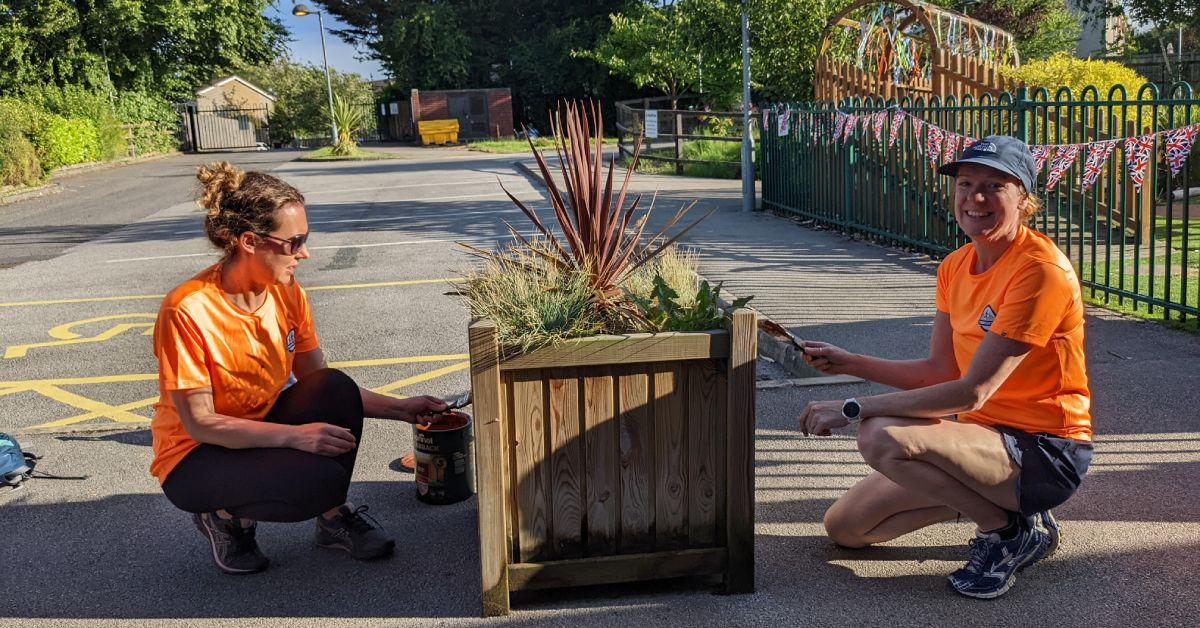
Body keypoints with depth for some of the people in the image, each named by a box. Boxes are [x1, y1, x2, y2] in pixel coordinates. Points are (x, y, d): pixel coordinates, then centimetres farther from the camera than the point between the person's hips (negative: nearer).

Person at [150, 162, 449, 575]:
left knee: (336, 390, -23)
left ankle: (333, 518, -3)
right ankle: (226, 516, 0)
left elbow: (323, 389, 0)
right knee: (320, 480, -30)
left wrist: (398, 409, -9)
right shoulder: (188, 311, -26)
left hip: (262, 428, 6)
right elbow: (199, 423, -24)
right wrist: (296, 435, -31)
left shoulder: (287, 294, -7)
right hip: (195, 457, -6)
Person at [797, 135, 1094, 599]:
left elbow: (972, 391, -25)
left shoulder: (1041, 270, -21)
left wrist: (853, 409, -24)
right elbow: (939, 372, 7)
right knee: (845, 527, 5)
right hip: (984, 433, 8)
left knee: (883, 437, -32)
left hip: (1045, 454, -8)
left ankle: (1010, 529, -8)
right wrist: (845, 362, -3)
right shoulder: (954, 267, 6)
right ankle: (995, 499, 16)